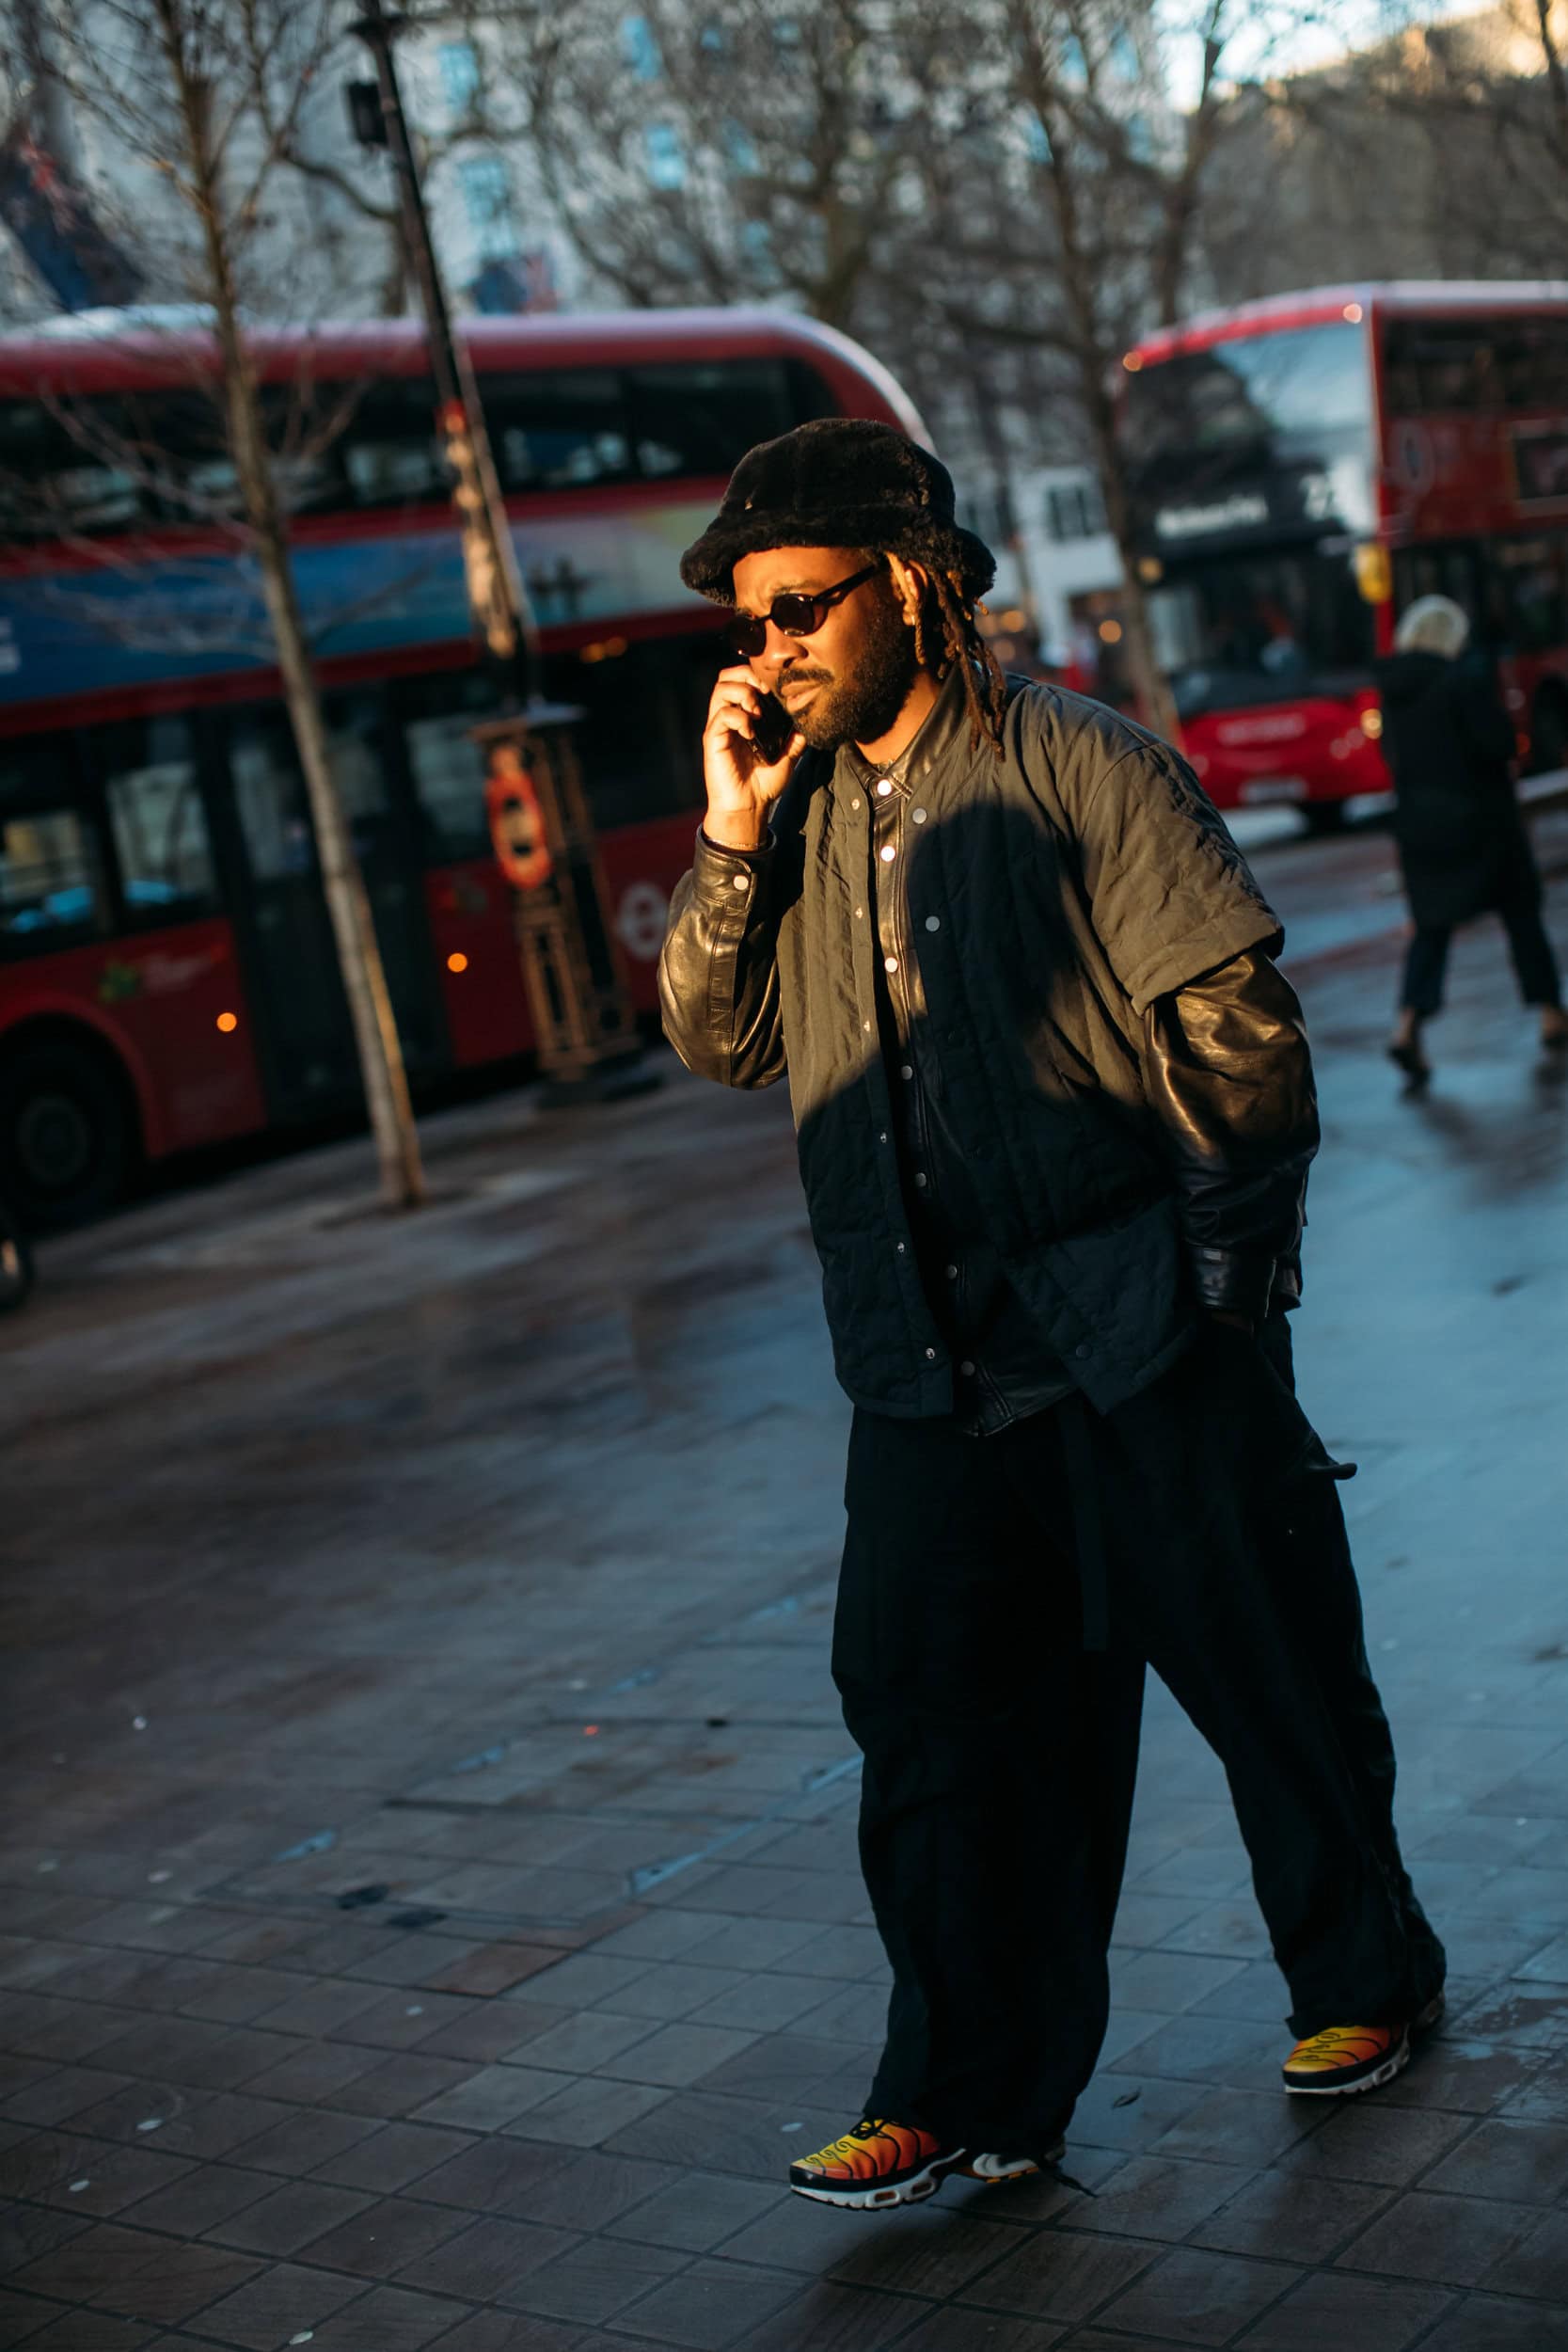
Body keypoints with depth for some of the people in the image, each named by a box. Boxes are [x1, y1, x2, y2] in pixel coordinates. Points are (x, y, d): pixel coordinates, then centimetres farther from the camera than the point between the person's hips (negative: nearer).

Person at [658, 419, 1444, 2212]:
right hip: (926, 1359, 5)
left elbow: (1237, 1021, -7)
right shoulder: (797, 807, 10)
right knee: (935, 1721, 4)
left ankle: (1363, 1979, 31)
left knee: (1264, 1668, 8)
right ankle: (975, 2093, 15)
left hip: (1136, 1325, -4)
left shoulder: (1078, 767, -7)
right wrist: (732, 840, -6)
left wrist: (1228, 1260, -8)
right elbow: (717, 1041, 6)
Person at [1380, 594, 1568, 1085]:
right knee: (1521, 914, 12)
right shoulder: (1467, 682, -15)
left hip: (1418, 825, 5)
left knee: (1432, 925, 7)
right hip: (1480, 818, -4)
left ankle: (1408, 1026, -12)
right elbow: (1500, 744, -19)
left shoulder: (1394, 690, 4)